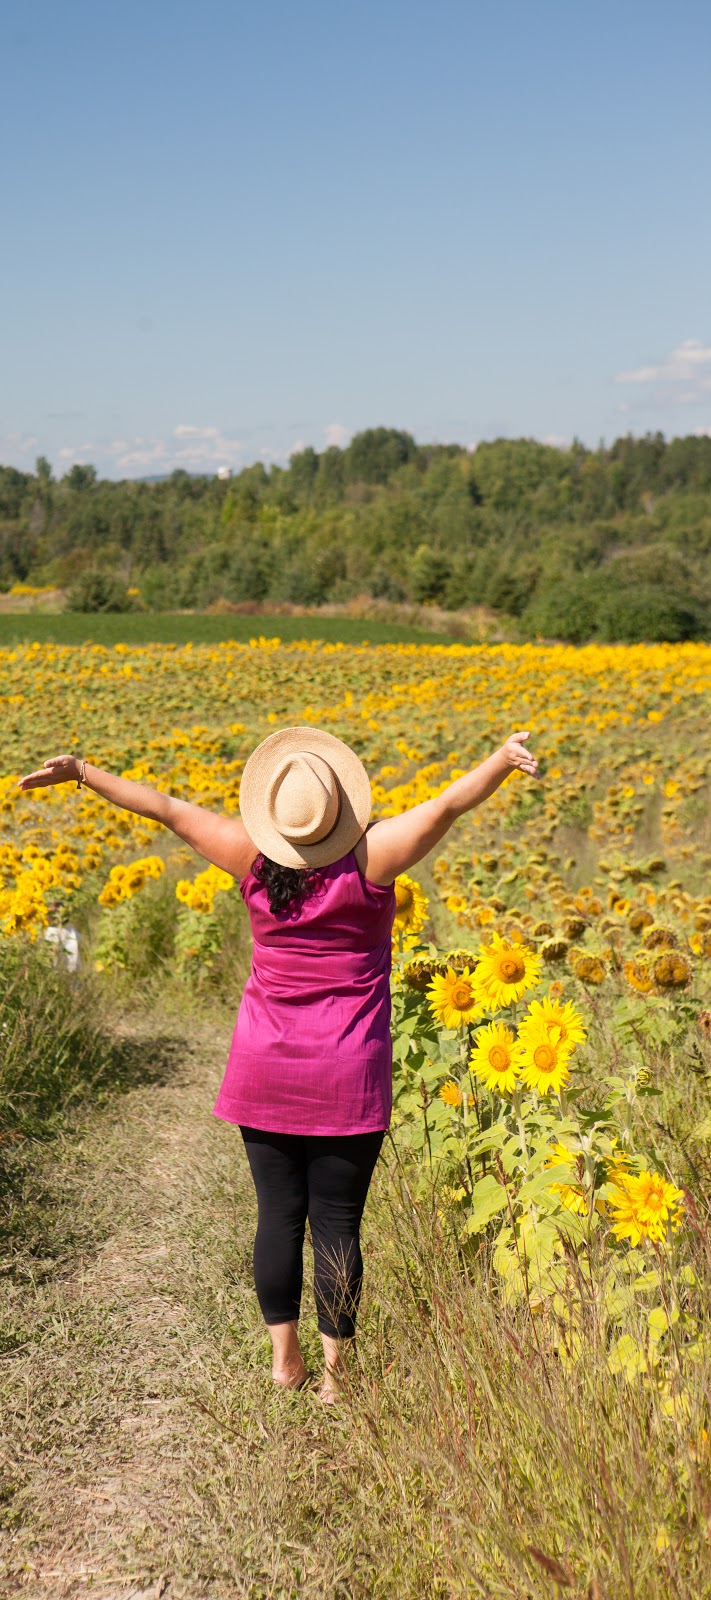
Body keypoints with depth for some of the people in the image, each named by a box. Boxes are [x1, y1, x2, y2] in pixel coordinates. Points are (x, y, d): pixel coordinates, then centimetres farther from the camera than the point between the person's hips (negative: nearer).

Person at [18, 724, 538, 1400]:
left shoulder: (253, 859, -8)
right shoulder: (369, 858, -15)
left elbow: (168, 808, -2)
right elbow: (447, 804, -22)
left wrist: (82, 773, 4)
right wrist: (504, 759, -35)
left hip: (266, 1067, 2)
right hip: (346, 1078, -2)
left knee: (278, 1212, 11)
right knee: (336, 1222, 4)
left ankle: (283, 1357, 20)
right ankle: (334, 1370, 13)